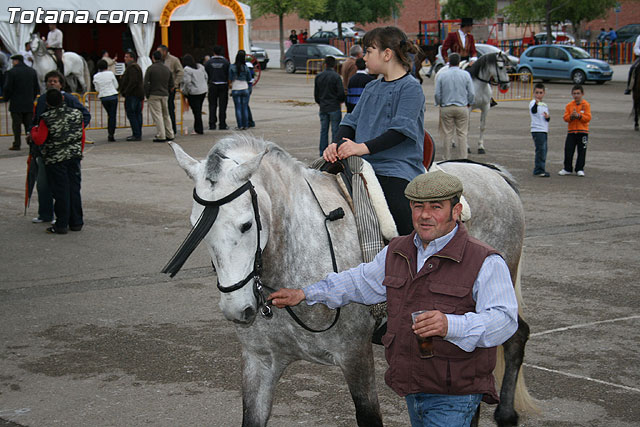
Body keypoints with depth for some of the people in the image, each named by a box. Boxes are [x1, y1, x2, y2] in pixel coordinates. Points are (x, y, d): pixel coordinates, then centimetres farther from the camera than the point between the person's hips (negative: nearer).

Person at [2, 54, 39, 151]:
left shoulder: (12, 72, -11)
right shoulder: (32, 71, 6)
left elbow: (7, 88, -10)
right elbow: (37, 88, 10)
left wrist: (6, 99, 6)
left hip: (16, 104, -4)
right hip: (29, 104, 4)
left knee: (16, 124, 1)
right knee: (29, 124, 9)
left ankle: (17, 144, 1)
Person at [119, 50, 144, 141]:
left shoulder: (132, 67, -14)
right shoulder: (137, 66, 21)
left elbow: (133, 82, -23)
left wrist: (125, 92, -17)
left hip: (132, 95, -11)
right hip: (139, 94, 11)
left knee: (131, 114, -9)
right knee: (137, 114, 12)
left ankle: (136, 135, -11)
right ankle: (138, 134, 15)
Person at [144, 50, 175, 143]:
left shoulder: (151, 68, -9)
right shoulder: (167, 69, 9)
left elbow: (146, 84, -10)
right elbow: (171, 84, 12)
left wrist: (147, 95, 0)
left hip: (154, 95, -5)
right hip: (165, 95, 5)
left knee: (157, 116, -4)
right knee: (166, 115, 15)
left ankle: (161, 136, -8)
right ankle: (170, 135, 18)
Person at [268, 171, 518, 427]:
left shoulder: (485, 262, -13)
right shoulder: (396, 252, 9)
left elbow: (504, 320, -23)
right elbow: (360, 282, 24)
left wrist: (450, 326, -38)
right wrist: (305, 294, 22)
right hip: (412, 391, 7)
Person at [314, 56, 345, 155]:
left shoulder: (318, 77, 4)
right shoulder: (336, 76, -11)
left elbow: (316, 94, 9)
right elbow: (341, 93, -13)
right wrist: (341, 101, 8)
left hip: (323, 108, 5)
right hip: (334, 108, -4)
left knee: (323, 131, 10)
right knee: (335, 131, 0)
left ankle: (323, 153, 12)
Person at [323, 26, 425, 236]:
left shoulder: (411, 87, -4)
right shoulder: (371, 88, 21)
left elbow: (400, 130, -16)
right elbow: (352, 122, 17)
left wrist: (364, 147, -26)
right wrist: (336, 144, -5)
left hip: (397, 170, -7)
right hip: (365, 167, 7)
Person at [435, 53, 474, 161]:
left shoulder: (442, 75, -2)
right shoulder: (466, 75, -3)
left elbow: (437, 93, -1)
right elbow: (472, 93, -2)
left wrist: (439, 104, 15)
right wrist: (469, 104, 15)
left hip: (446, 108, 0)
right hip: (462, 108, 0)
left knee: (447, 134, 6)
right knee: (462, 134, 4)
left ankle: (447, 158, 9)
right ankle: (463, 157, 4)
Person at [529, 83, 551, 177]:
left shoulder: (544, 105, 17)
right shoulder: (533, 103, -7)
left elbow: (548, 119, 20)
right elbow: (533, 110, -30)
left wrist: (547, 117, -5)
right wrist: (536, 103, -51)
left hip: (544, 130, 8)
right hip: (537, 130, -8)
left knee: (543, 150, 11)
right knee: (541, 149, -13)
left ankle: (539, 168, 20)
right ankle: (539, 170, -11)